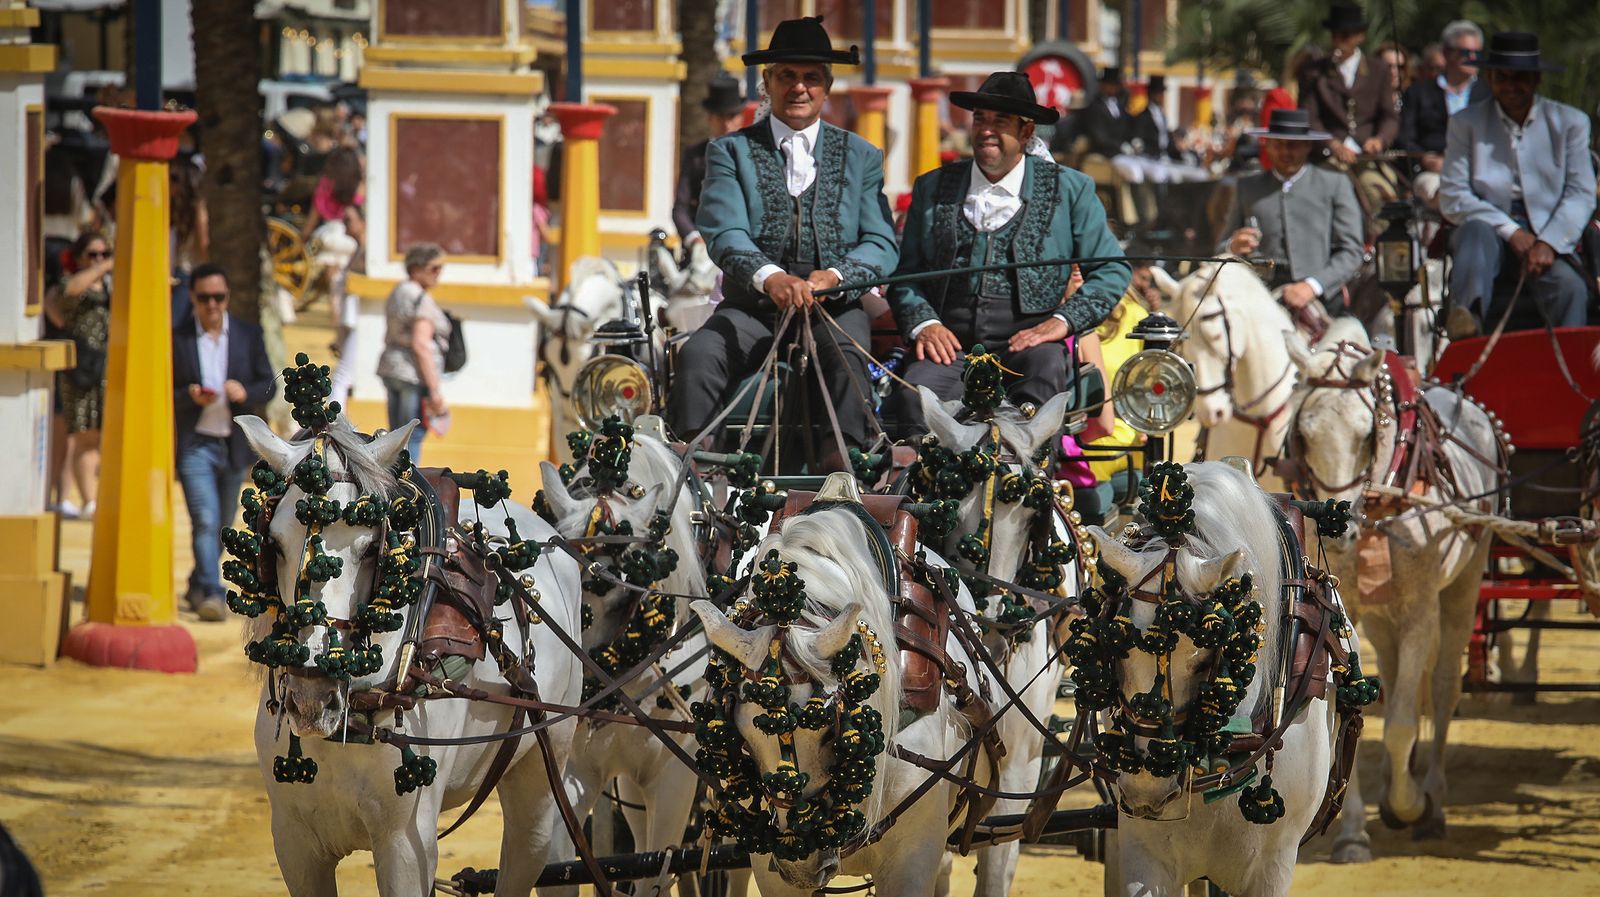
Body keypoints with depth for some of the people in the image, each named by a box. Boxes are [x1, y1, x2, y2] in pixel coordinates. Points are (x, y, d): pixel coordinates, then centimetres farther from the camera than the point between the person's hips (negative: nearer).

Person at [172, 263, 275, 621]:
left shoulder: (249, 334, 5)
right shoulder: (176, 338, -2)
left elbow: (269, 385, 6)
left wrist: (246, 392, -15)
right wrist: (189, 396, -21)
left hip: (234, 444, 4)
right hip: (194, 443, -4)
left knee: (223, 524, 14)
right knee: (205, 520, -16)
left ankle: (198, 587, 33)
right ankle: (211, 594, -18)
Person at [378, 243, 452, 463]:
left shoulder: (398, 293, 15)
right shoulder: (422, 301, -14)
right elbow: (421, 346, -21)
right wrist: (435, 390, -20)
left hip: (390, 370, 10)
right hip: (415, 375, -10)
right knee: (412, 442, -9)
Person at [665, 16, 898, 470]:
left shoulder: (861, 157, 15)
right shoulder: (731, 151, 10)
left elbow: (882, 245, 4)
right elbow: (724, 234, -6)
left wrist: (834, 275, -19)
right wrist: (770, 277, -28)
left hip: (834, 308, 0)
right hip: (751, 308, 0)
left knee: (845, 353, -34)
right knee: (698, 355, -29)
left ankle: (841, 463, -44)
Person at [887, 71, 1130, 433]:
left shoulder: (1068, 189, 12)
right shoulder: (933, 189, 18)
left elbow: (1112, 269, 10)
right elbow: (905, 272, 18)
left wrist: (1063, 321, -5)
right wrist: (923, 323, -3)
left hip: (1027, 341, -1)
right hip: (950, 346, 1)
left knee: (1044, 365, -37)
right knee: (915, 396, -32)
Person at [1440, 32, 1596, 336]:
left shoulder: (1569, 123, 11)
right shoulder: (1466, 123, 9)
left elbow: (1581, 194, 4)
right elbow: (1452, 197, 2)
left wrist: (1548, 244, -14)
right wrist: (1510, 232, -11)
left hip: (1548, 240, 1)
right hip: (1490, 234, 0)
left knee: (1570, 287, -32)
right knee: (1476, 231, -36)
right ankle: (1466, 318, -62)